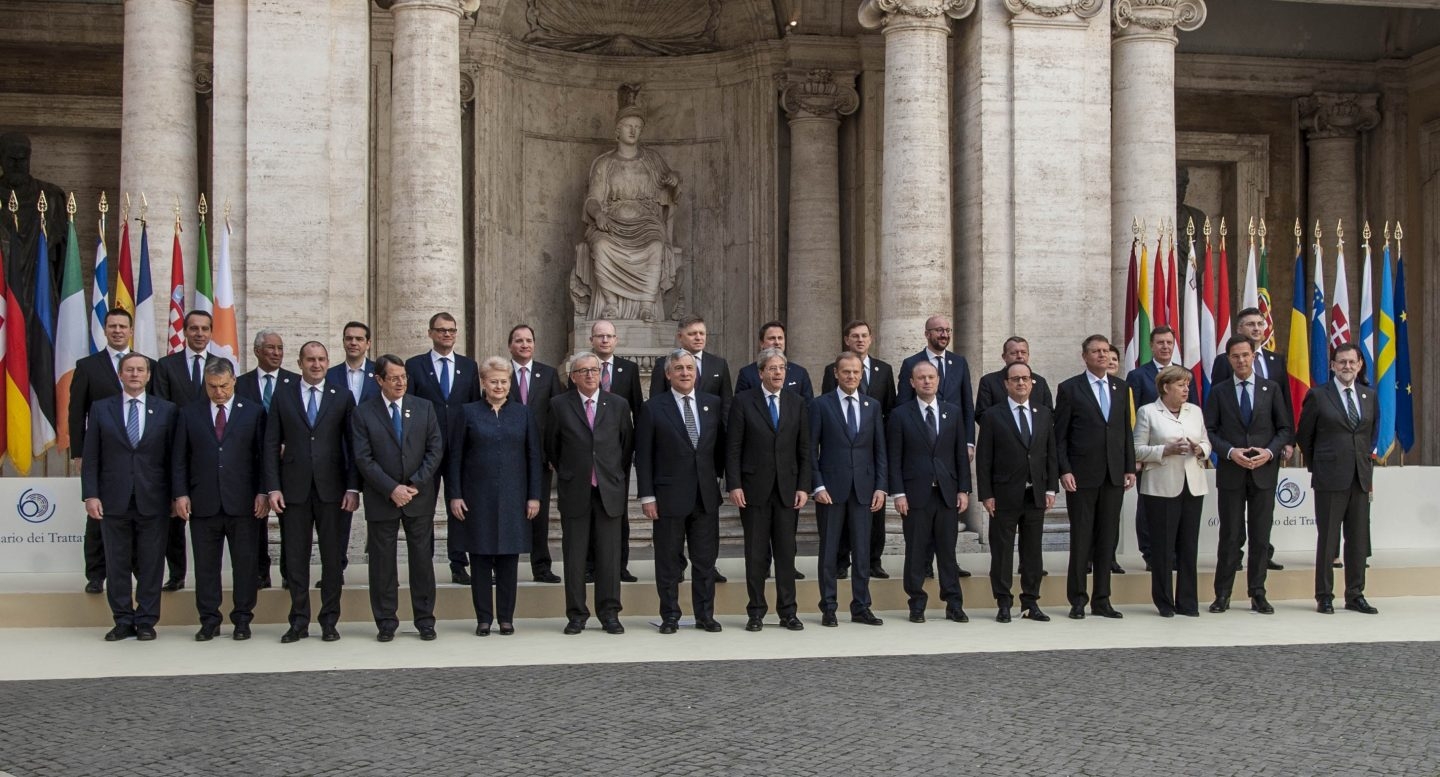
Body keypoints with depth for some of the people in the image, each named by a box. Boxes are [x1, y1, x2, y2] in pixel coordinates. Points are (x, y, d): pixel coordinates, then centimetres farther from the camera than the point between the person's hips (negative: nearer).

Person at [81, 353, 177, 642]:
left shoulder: (166, 410, 5)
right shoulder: (101, 409, 7)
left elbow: (173, 456, 4)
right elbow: (90, 458, 4)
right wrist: (90, 495, -4)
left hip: (152, 500, -1)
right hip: (114, 500, 1)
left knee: (151, 564, 3)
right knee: (117, 564, 6)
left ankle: (146, 621, 12)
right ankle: (123, 621, 15)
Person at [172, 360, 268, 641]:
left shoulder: (254, 412, 5)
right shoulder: (189, 414, 9)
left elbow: (264, 455, 3)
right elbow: (180, 458, 8)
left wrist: (263, 492, -4)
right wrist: (180, 494, -1)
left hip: (243, 502, -1)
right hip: (203, 503, 1)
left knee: (245, 564, 3)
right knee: (205, 565, 5)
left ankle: (242, 620, 13)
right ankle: (209, 620, 13)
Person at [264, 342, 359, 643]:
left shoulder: (342, 398, 6)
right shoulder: (282, 398, 7)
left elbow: (352, 445, 4)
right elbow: (272, 445, 5)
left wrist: (353, 487, -4)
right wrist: (273, 487, -4)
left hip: (331, 488, 0)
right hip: (294, 488, 1)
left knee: (332, 556, 3)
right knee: (296, 556, 4)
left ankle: (329, 620, 11)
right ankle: (299, 621, 11)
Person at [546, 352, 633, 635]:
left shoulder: (618, 405, 5)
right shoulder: (560, 405, 1)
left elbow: (627, 445, 14)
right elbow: (551, 446, 11)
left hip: (610, 491, 1)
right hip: (574, 493, -1)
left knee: (609, 555, 2)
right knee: (574, 555, 3)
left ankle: (609, 612, 11)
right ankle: (576, 614, 11)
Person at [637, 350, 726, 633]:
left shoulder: (713, 404, 7)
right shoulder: (653, 408, -2)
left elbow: (721, 445, 14)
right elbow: (643, 456, -3)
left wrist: (719, 476, 5)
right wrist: (647, 495, -8)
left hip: (706, 495, 3)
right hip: (669, 495, -3)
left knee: (706, 559, 7)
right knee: (668, 560, 5)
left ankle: (705, 615, 16)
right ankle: (670, 616, 14)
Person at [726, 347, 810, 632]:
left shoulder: (797, 403, 8)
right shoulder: (743, 402, 0)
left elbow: (804, 450, 8)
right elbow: (733, 448, -2)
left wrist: (804, 487, 1)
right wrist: (734, 485, -9)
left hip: (788, 490, 2)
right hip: (754, 488, -2)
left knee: (786, 553, 4)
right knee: (756, 554, 3)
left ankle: (787, 612, 11)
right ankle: (756, 612, 10)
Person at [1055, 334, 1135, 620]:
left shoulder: (1120, 387, 12)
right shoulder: (1069, 388, -1)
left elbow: (1126, 430, 13)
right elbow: (1060, 435, -3)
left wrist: (1130, 468, 7)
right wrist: (1064, 471, -10)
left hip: (1114, 475, 4)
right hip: (1082, 475, -4)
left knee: (1108, 539, 6)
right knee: (1081, 538, 0)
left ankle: (1101, 599, 13)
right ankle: (1077, 599, 9)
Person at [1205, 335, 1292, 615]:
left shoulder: (1271, 389, 7)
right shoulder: (1218, 391, 4)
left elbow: (1285, 428, 7)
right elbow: (1210, 431, 1)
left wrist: (1270, 451, -10)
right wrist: (1230, 452, -14)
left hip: (1264, 472, 1)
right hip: (1230, 473, -1)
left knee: (1261, 536, 5)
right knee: (1230, 536, 2)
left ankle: (1257, 594, 12)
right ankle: (1222, 594, 9)